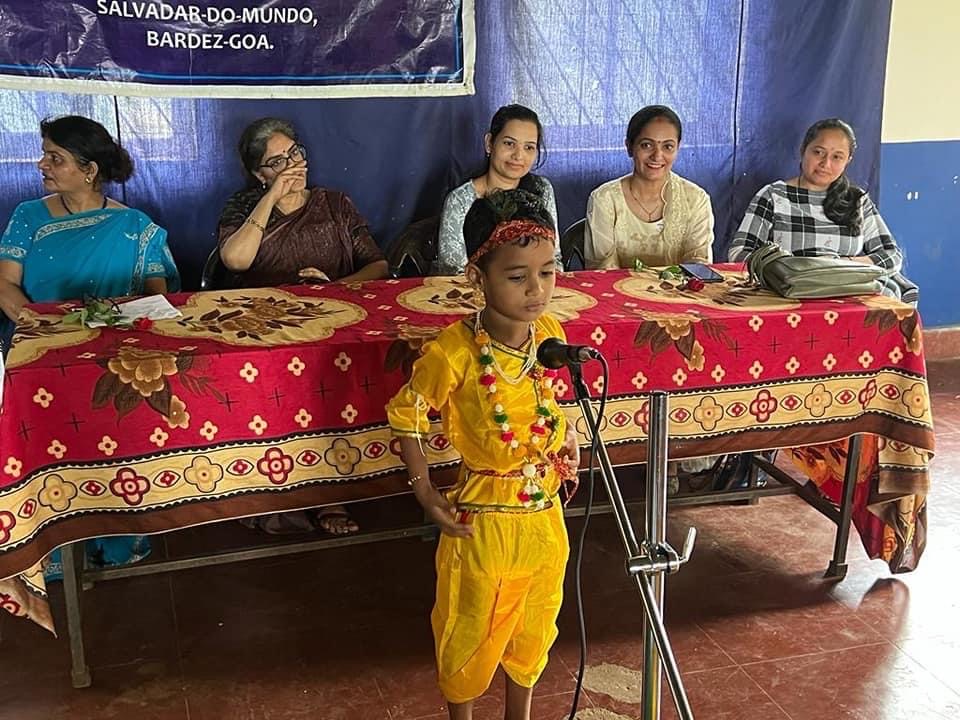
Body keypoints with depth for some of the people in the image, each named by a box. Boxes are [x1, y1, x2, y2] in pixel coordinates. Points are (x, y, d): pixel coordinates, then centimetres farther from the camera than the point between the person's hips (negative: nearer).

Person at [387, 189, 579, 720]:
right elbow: (405, 415, -11)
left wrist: (566, 437, 0)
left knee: (533, 627, 24)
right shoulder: (454, 352, -25)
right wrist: (426, 493, -11)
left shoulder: (551, 334, -8)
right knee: (471, 632, 16)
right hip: (483, 517, -5)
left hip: (545, 512, 5)